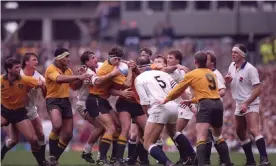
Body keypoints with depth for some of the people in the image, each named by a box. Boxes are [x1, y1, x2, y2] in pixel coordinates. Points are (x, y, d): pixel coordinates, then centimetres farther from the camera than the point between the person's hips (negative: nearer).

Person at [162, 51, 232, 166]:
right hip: (218, 103, 6)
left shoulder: (191, 75, 4)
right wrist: (192, 101, 38)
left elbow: (177, 90, 14)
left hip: (206, 105, -6)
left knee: (201, 138, -15)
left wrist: (165, 100, 29)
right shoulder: (211, 74, 21)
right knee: (218, 136, 23)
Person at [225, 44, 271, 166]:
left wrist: (246, 103, -27)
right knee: (240, 133, 13)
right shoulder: (232, 66, 6)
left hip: (250, 104, -9)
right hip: (239, 105, 9)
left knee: (254, 130, -24)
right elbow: (231, 80, 25)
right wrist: (227, 80, 0)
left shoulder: (250, 69, -16)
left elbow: (258, 89, -20)